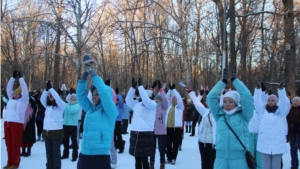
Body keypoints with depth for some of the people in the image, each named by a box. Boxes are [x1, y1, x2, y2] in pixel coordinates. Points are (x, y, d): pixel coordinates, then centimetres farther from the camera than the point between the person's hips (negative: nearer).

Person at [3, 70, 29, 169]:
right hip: (7, 123, 6)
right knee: (9, 143, 8)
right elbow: (8, 88, 15)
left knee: (16, 144, -4)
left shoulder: (23, 100, 1)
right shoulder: (11, 98, 17)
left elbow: (24, 89, -7)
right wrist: (13, 77, 9)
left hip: (17, 123, -6)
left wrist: (20, 78, -4)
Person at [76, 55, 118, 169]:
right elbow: (80, 94, 12)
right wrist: (85, 74, 0)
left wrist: (92, 73, -9)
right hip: (83, 157, 6)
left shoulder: (110, 112, -3)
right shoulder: (90, 110, 13)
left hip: (101, 158, -6)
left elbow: (104, 92, -15)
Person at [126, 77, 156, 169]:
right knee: (137, 159, 13)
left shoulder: (152, 104, -5)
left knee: (144, 159, -4)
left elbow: (146, 100, -23)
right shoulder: (137, 104, 16)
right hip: (135, 133, 7)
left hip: (146, 134, -7)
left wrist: (140, 86, -20)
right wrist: (133, 87, 1)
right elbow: (128, 100, 10)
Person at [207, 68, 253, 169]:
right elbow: (211, 97, 7)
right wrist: (223, 82, 6)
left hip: (239, 157, -2)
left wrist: (235, 80, 0)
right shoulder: (219, 115, 10)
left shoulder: (243, 115, 3)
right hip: (221, 157, 2)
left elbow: (247, 96, -6)